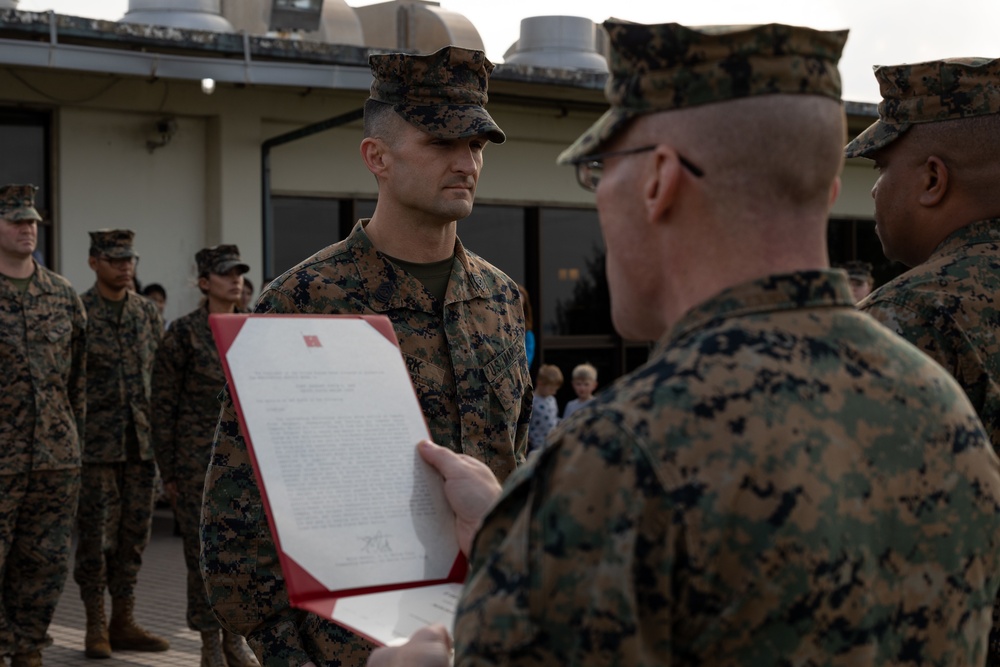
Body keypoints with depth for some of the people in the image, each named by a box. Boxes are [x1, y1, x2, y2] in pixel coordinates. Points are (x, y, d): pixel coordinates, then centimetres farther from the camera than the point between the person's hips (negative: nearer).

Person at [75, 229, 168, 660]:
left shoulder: (148, 313, 10)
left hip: (142, 443, 4)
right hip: (96, 444, -4)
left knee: (135, 532, 8)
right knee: (95, 534, 0)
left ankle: (124, 622, 16)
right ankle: (96, 626, 10)